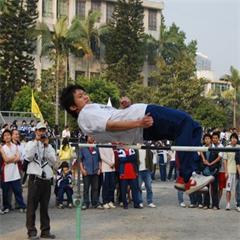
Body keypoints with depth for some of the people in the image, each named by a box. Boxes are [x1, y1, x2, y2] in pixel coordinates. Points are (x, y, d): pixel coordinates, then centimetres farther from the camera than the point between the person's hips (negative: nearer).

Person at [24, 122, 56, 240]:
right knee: (32, 205, -3)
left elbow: (53, 161, 0)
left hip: (47, 178, 4)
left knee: (45, 206, 9)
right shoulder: (30, 143, 6)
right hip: (34, 178, -3)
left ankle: (45, 230, 16)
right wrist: (36, 141, -10)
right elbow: (28, 157, -13)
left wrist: (46, 145, -5)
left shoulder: (49, 146, 14)